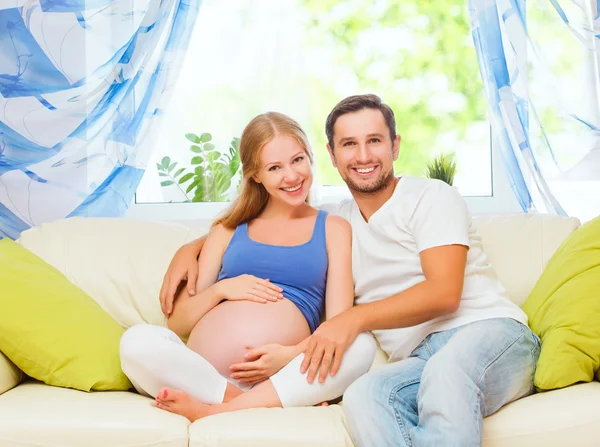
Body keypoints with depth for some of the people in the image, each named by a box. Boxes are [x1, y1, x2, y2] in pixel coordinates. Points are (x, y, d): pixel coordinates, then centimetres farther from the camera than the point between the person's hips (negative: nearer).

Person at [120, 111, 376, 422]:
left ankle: (214, 410, -28)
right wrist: (221, 290, -3)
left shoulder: (333, 229, 17)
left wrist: (293, 354, -15)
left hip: (283, 377, -1)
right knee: (137, 341, -28)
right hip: (200, 373, 1)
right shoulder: (229, 229, 21)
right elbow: (177, 323, 17)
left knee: (361, 347, -30)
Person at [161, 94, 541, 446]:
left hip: (491, 330, -3)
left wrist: (356, 318, -22)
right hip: (420, 360, 3)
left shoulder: (431, 197, 3)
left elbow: (444, 292, -11)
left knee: (447, 366, -41)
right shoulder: (333, 223, 19)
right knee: (363, 395, -34)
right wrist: (191, 248, 14)